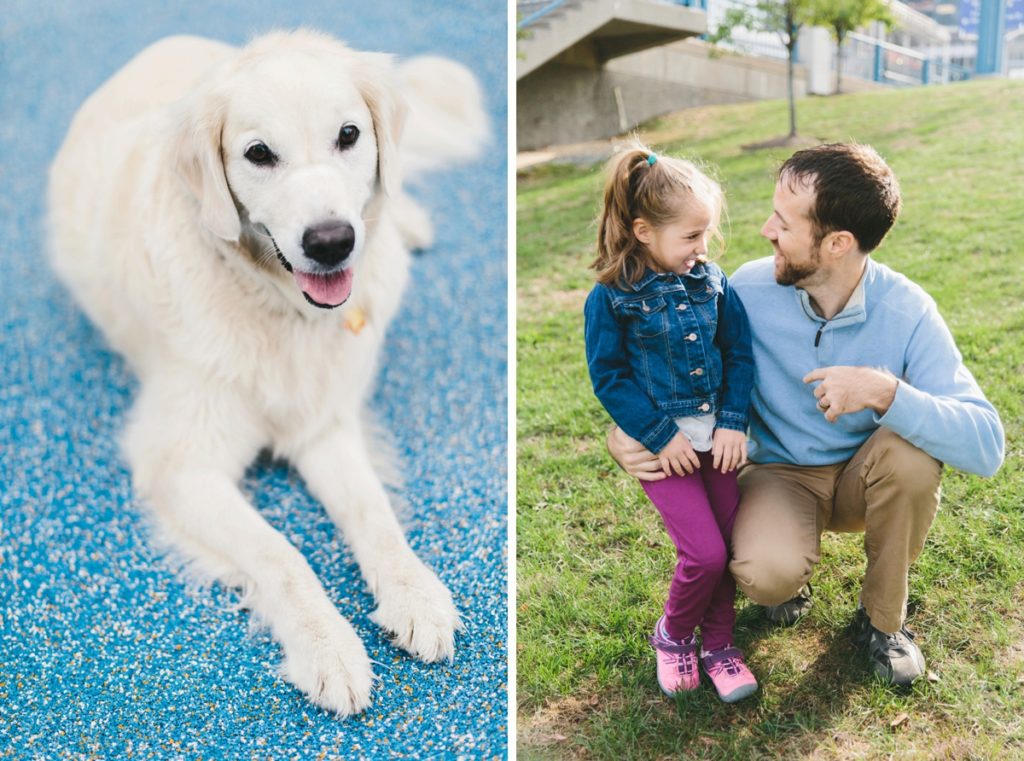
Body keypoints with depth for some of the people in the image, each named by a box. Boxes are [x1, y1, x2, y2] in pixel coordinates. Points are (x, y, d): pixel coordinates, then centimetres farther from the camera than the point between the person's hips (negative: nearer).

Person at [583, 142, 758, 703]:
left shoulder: (711, 282, 2)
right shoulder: (611, 298, -10)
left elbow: (739, 354, 6)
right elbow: (608, 377, -8)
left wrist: (733, 423, -5)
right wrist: (660, 435, -13)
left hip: (716, 435, 5)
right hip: (663, 441, -4)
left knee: (731, 546, 6)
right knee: (705, 554, -10)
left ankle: (717, 643, 30)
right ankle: (672, 635, 19)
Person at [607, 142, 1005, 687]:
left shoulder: (907, 312, -21)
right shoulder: (750, 289, -18)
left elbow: (986, 446, -28)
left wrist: (885, 391, -44)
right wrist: (629, 433, -24)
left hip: (864, 477, 1)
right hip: (780, 474, -1)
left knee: (913, 447, -33)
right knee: (767, 573, -32)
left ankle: (882, 619, -6)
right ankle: (788, 580, 10)